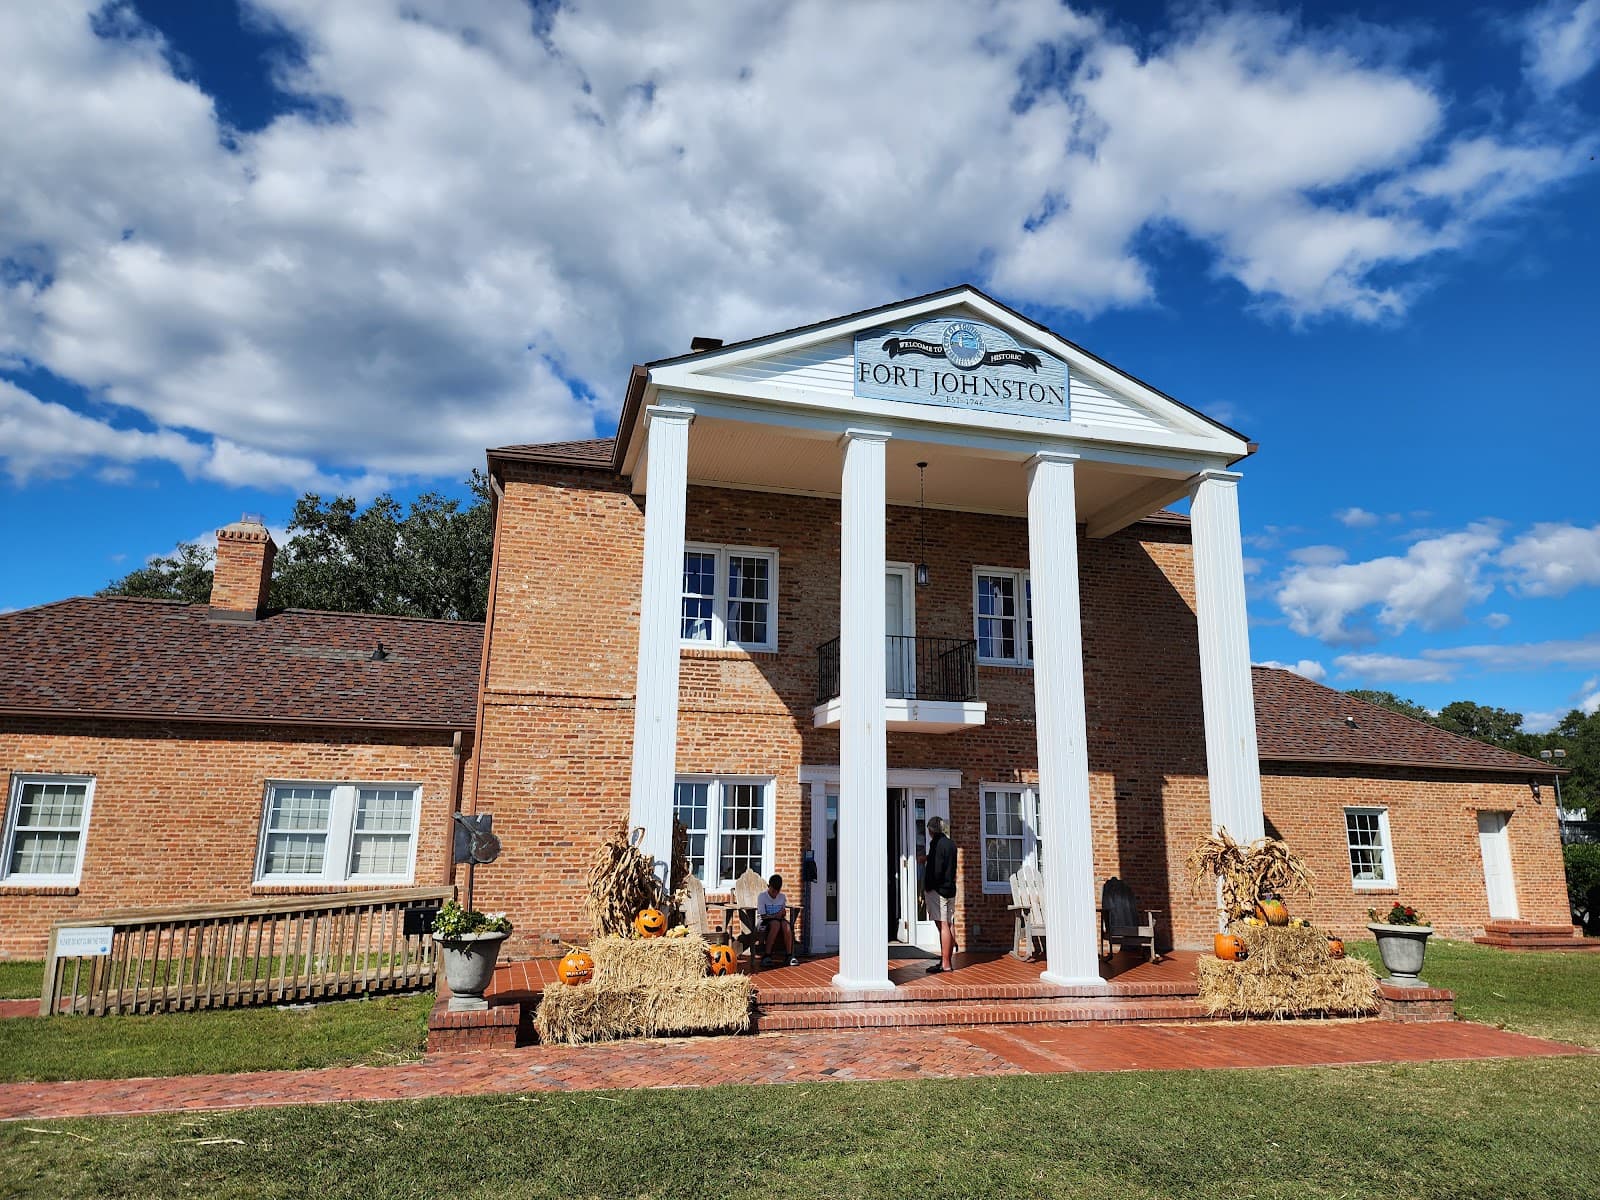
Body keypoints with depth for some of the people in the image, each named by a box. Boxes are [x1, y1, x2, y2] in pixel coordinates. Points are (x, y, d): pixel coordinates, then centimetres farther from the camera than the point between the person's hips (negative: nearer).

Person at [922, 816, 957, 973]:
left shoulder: (936, 843, -13)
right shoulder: (951, 844, 13)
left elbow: (936, 869, -18)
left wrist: (929, 886, -9)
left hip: (938, 889, -9)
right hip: (950, 888, 9)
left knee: (943, 925, -9)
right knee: (949, 925, 10)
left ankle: (945, 964, -9)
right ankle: (948, 961, 16)